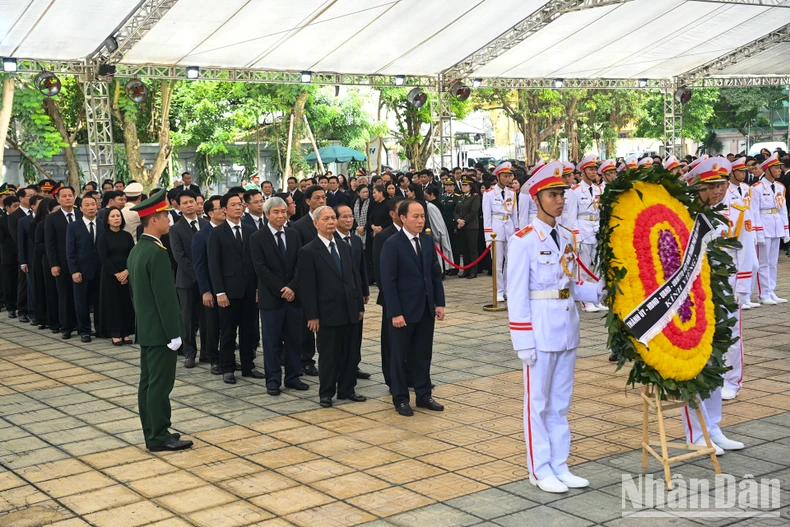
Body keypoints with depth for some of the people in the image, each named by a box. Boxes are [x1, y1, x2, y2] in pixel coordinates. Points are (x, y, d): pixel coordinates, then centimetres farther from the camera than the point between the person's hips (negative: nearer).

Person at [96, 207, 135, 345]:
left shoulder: (127, 236, 6)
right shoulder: (103, 237, -2)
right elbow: (103, 258, -8)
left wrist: (127, 271, -14)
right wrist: (116, 274, -14)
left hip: (127, 275, 3)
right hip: (109, 275, -2)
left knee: (126, 303, 3)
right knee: (112, 303, 1)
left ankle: (126, 333, 10)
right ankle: (115, 334, 6)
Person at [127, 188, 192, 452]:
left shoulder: (136, 250, 10)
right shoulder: (157, 252, -20)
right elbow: (165, 297, -21)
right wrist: (174, 333, -18)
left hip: (145, 329, 10)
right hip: (159, 330, -10)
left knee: (148, 381, 12)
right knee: (160, 383, -4)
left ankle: (151, 433, 19)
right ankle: (159, 437, 2)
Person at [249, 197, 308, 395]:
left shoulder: (293, 235, 9)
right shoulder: (257, 238, -4)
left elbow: (300, 265, 2)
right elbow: (261, 269, -10)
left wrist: (292, 287, -12)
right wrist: (281, 290, -14)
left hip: (293, 296, 4)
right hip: (271, 298, -4)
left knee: (294, 339, 8)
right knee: (272, 341, 3)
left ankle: (293, 377, 18)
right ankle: (273, 380, 11)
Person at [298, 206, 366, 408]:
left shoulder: (345, 248, 12)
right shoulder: (308, 252, -7)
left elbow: (355, 278, 14)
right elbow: (307, 287, -10)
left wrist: (360, 306, 9)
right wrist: (312, 316, -14)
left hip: (350, 311, 6)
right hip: (328, 313, -5)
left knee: (348, 353, 11)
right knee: (328, 355, 3)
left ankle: (346, 389, 22)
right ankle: (326, 393, 15)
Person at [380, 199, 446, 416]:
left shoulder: (428, 241, 6)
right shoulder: (392, 244, -12)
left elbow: (436, 274, 10)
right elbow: (388, 282, -14)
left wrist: (439, 302, 3)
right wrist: (395, 313, -18)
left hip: (426, 309, 5)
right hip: (403, 310, -5)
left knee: (423, 354, 12)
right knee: (400, 356, 7)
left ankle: (423, 395, 23)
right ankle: (400, 398, 18)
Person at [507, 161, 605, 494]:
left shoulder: (567, 237, 10)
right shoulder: (523, 240, -11)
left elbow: (571, 285, 13)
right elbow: (516, 294, -12)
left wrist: (600, 292, -5)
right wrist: (523, 341, -15)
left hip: (567, 326, 7)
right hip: (540, 328, -7)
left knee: (560, 402, 14)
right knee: (538, 402, 4)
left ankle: (560, 466, 24)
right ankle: (540, 470, 15)